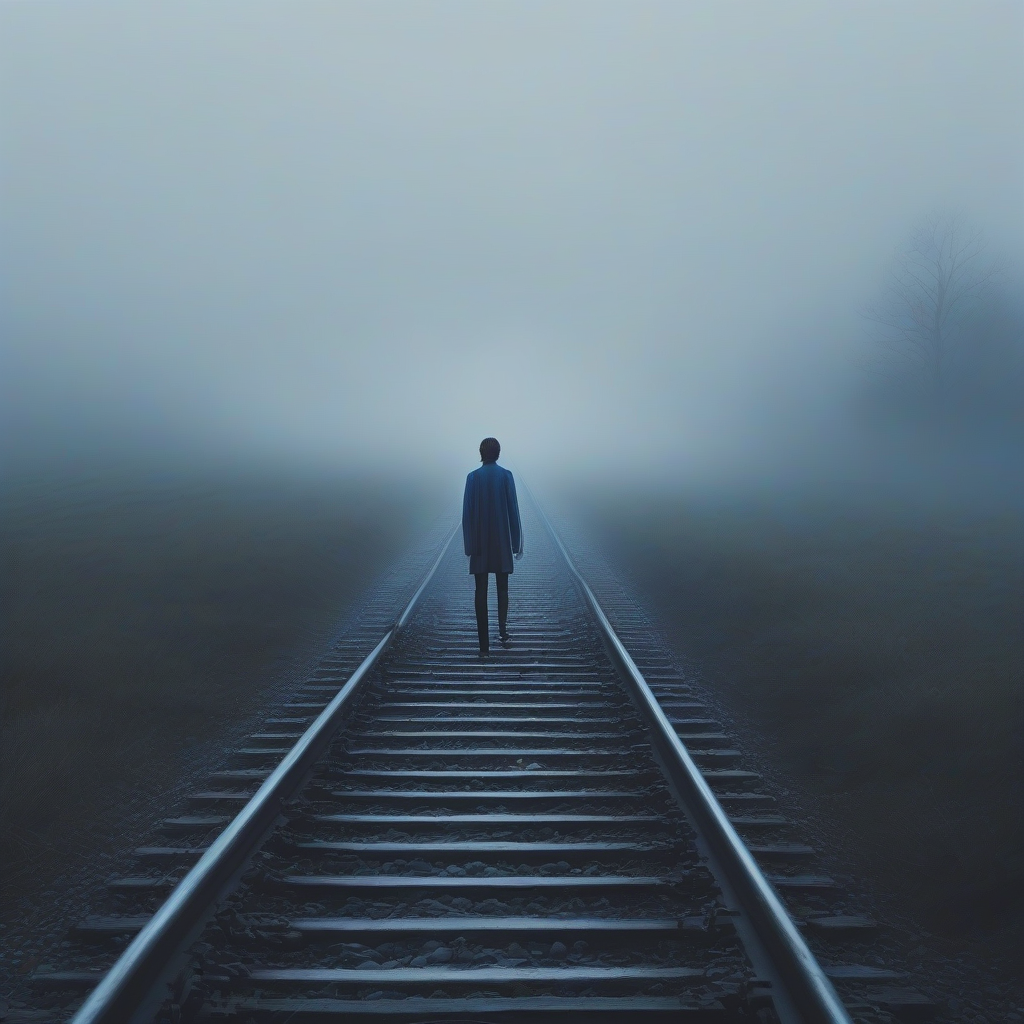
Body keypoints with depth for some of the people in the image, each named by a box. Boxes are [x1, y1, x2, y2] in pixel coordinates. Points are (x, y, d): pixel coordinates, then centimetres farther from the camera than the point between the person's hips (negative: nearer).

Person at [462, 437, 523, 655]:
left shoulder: (473, 477, -2)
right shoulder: (506, 475, -4)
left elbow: (467, 513, -3)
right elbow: (513, 510, -4)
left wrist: (469, 545, 3)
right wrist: (517, 543, 2)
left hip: (480, 544, 0)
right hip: (502, 542, 0)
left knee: (481, 591, 3)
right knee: (502, 588, 17)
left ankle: (484, 645, 2)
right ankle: (503, 630, 2)